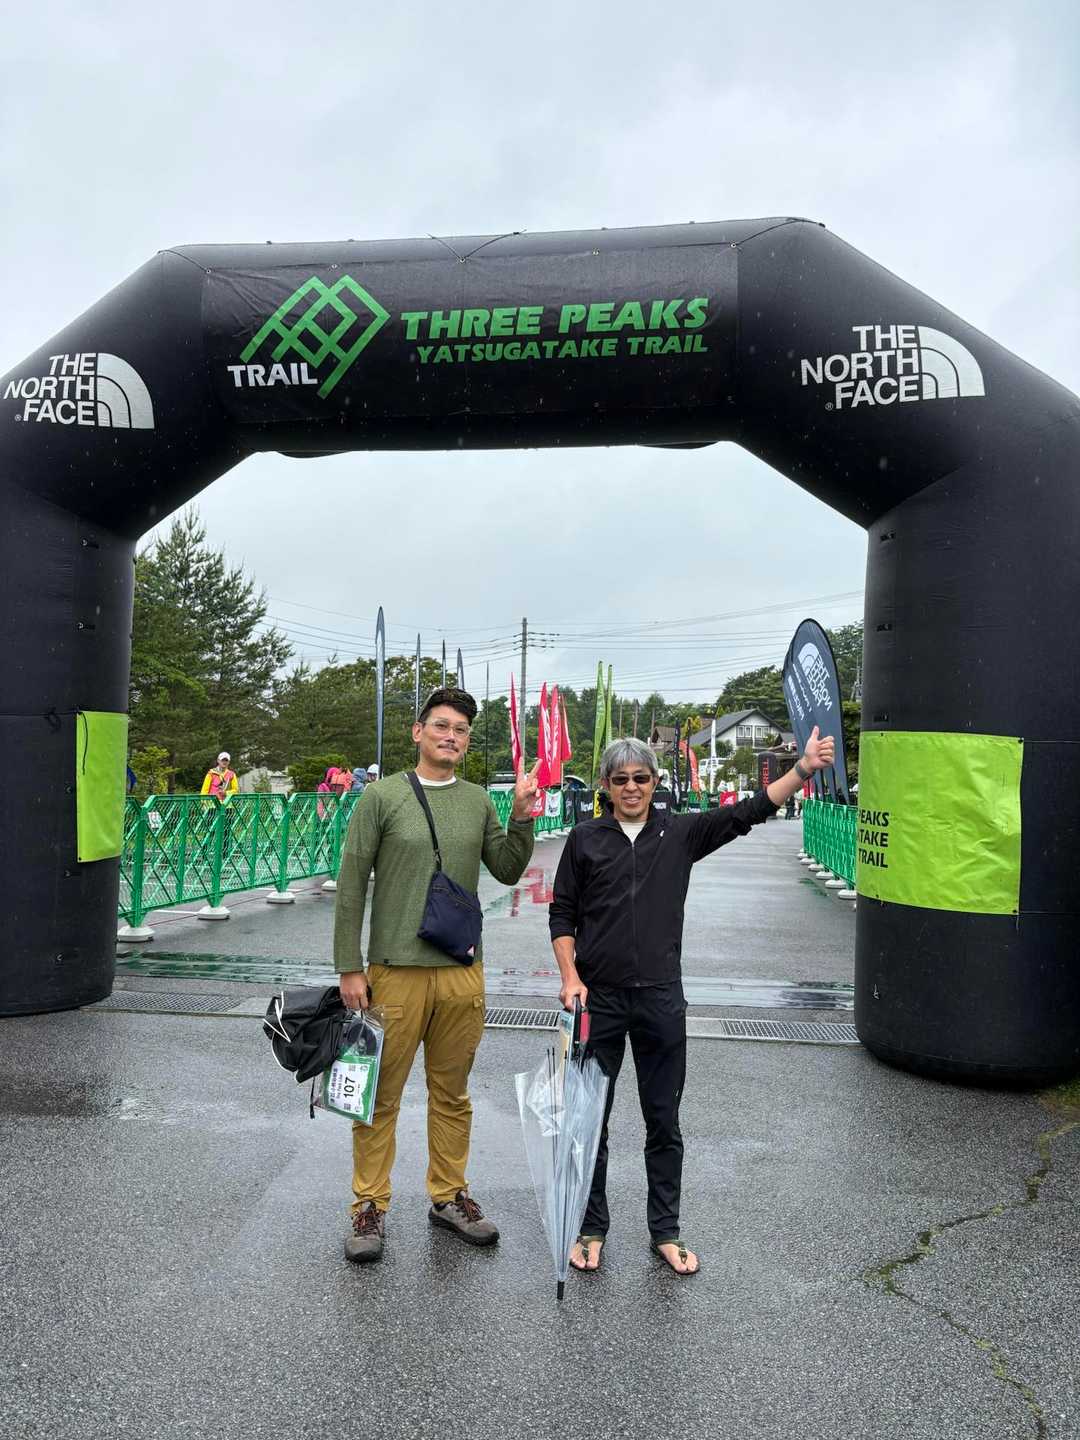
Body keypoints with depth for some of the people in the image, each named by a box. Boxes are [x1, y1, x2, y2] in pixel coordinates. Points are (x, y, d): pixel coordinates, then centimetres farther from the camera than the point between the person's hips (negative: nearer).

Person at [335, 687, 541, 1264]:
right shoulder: (382, 796, -3)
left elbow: (508, 871, 13)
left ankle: (448, 1196, 30)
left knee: (452, 1093, 14)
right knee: (381, 1096, 5)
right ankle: (369, 1206, 21)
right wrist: (349, 967, -7)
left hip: (463, 972, 4)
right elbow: (351, 884, -4)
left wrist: (522, 819, -4)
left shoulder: (478, 801, 9)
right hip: (397, 971, -4)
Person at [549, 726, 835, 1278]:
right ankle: (591, 1229, 26)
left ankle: (665, 1232, 27)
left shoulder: (680, 833, 2)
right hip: (598, 999, 0)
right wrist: (571, 977, -6)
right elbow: (561, 914, 4)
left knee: (663, 1122, 11)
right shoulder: (586, 839, 1)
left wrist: (803, 768, -16)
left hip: (659, 998, 1)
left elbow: (747, 812, -6)